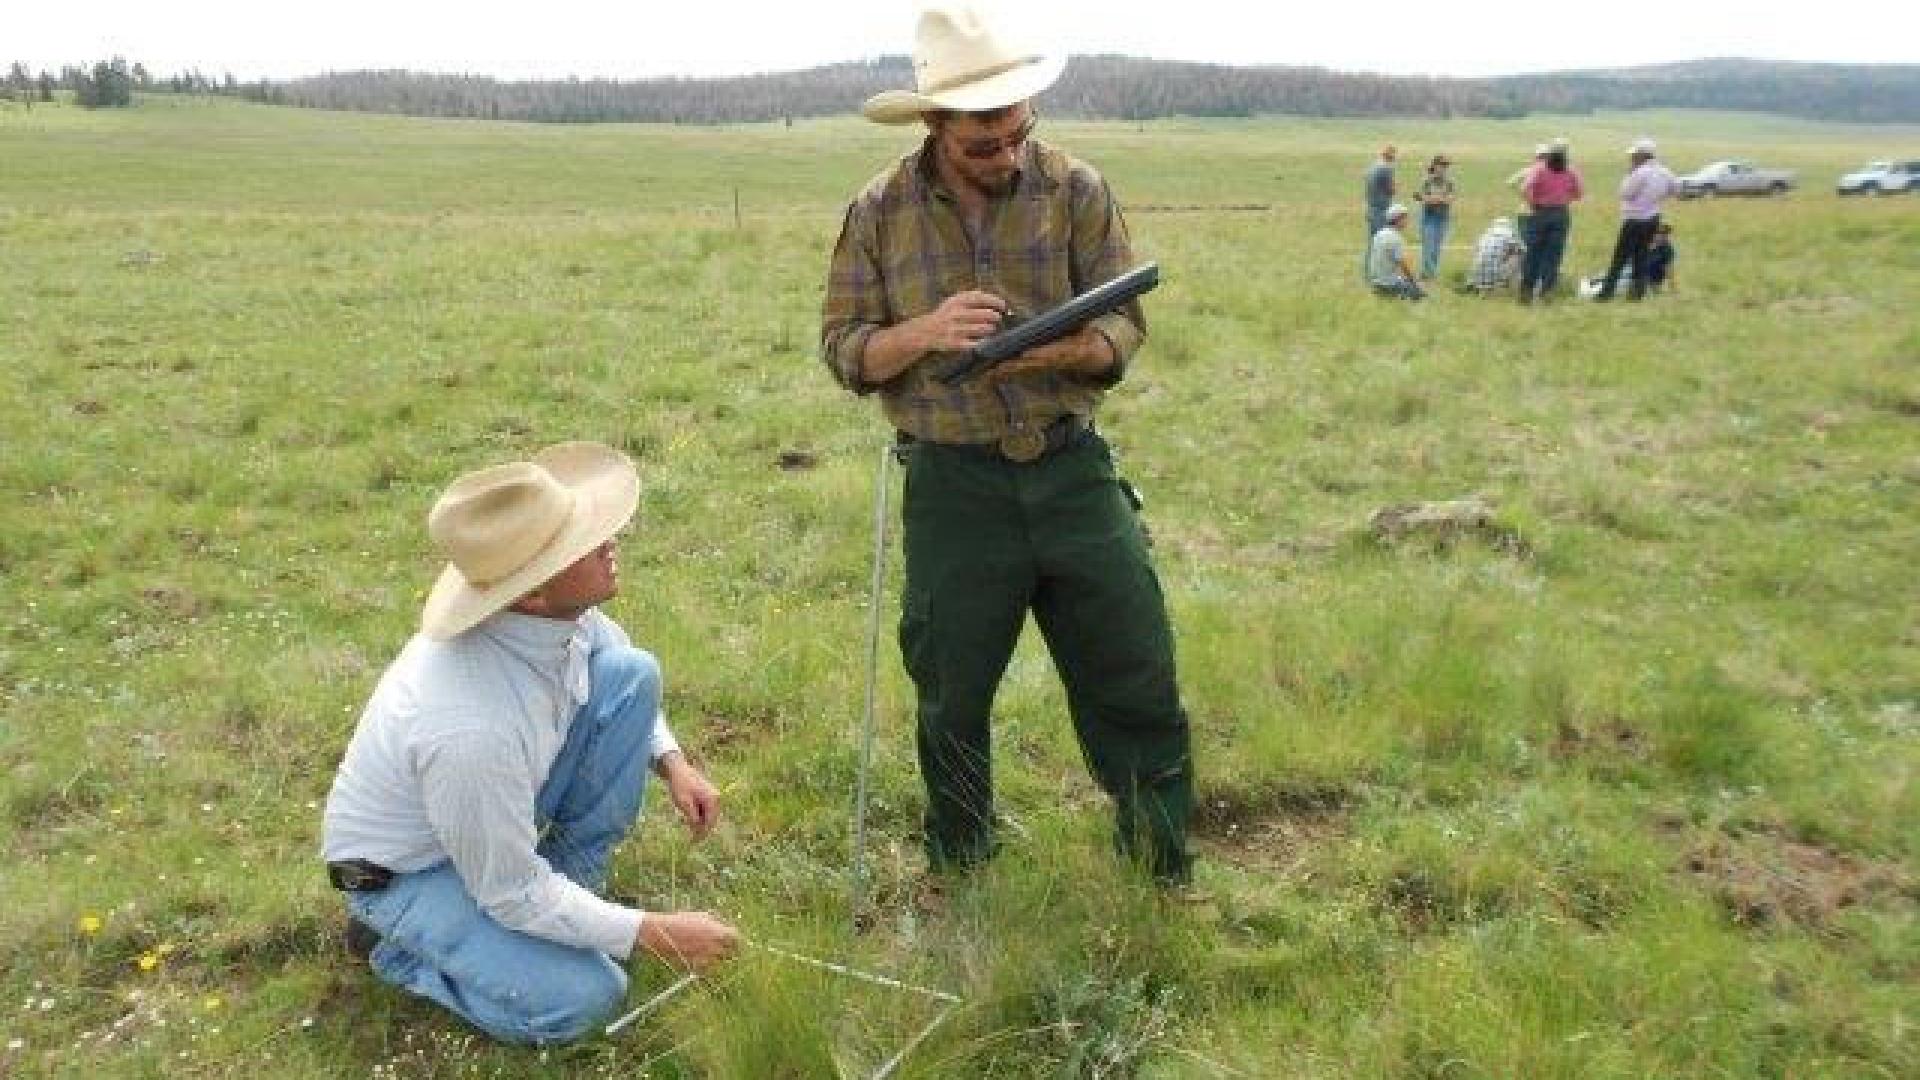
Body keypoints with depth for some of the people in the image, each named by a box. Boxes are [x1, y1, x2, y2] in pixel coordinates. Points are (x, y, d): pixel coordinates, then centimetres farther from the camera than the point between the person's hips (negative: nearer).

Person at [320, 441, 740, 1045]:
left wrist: (671, 761, -7)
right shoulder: (472, 726, -41)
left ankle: (566, 879, 4)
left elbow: (603, 647, 5)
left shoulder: (553, 610, -22)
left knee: (632, 674, -11)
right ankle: (397, 938, 5)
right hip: (407, 868, -6)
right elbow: (512, 896, -26)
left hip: (503, 803, 7)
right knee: (582, 997, -19)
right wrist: (653, 934, -19)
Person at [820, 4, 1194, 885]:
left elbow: (1125, 325, -1)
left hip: (1072, 468, 1)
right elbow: (843, 350, 0)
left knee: (1134, 672, 6)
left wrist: (1067, 351, -23)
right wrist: (925, 332, -21)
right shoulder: (879, 213, -1)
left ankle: (1165, 868, 26)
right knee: (950, 690, 12)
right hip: (953, 486, 0)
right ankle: (954, 863, 36)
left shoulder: (1075, 190, -1)